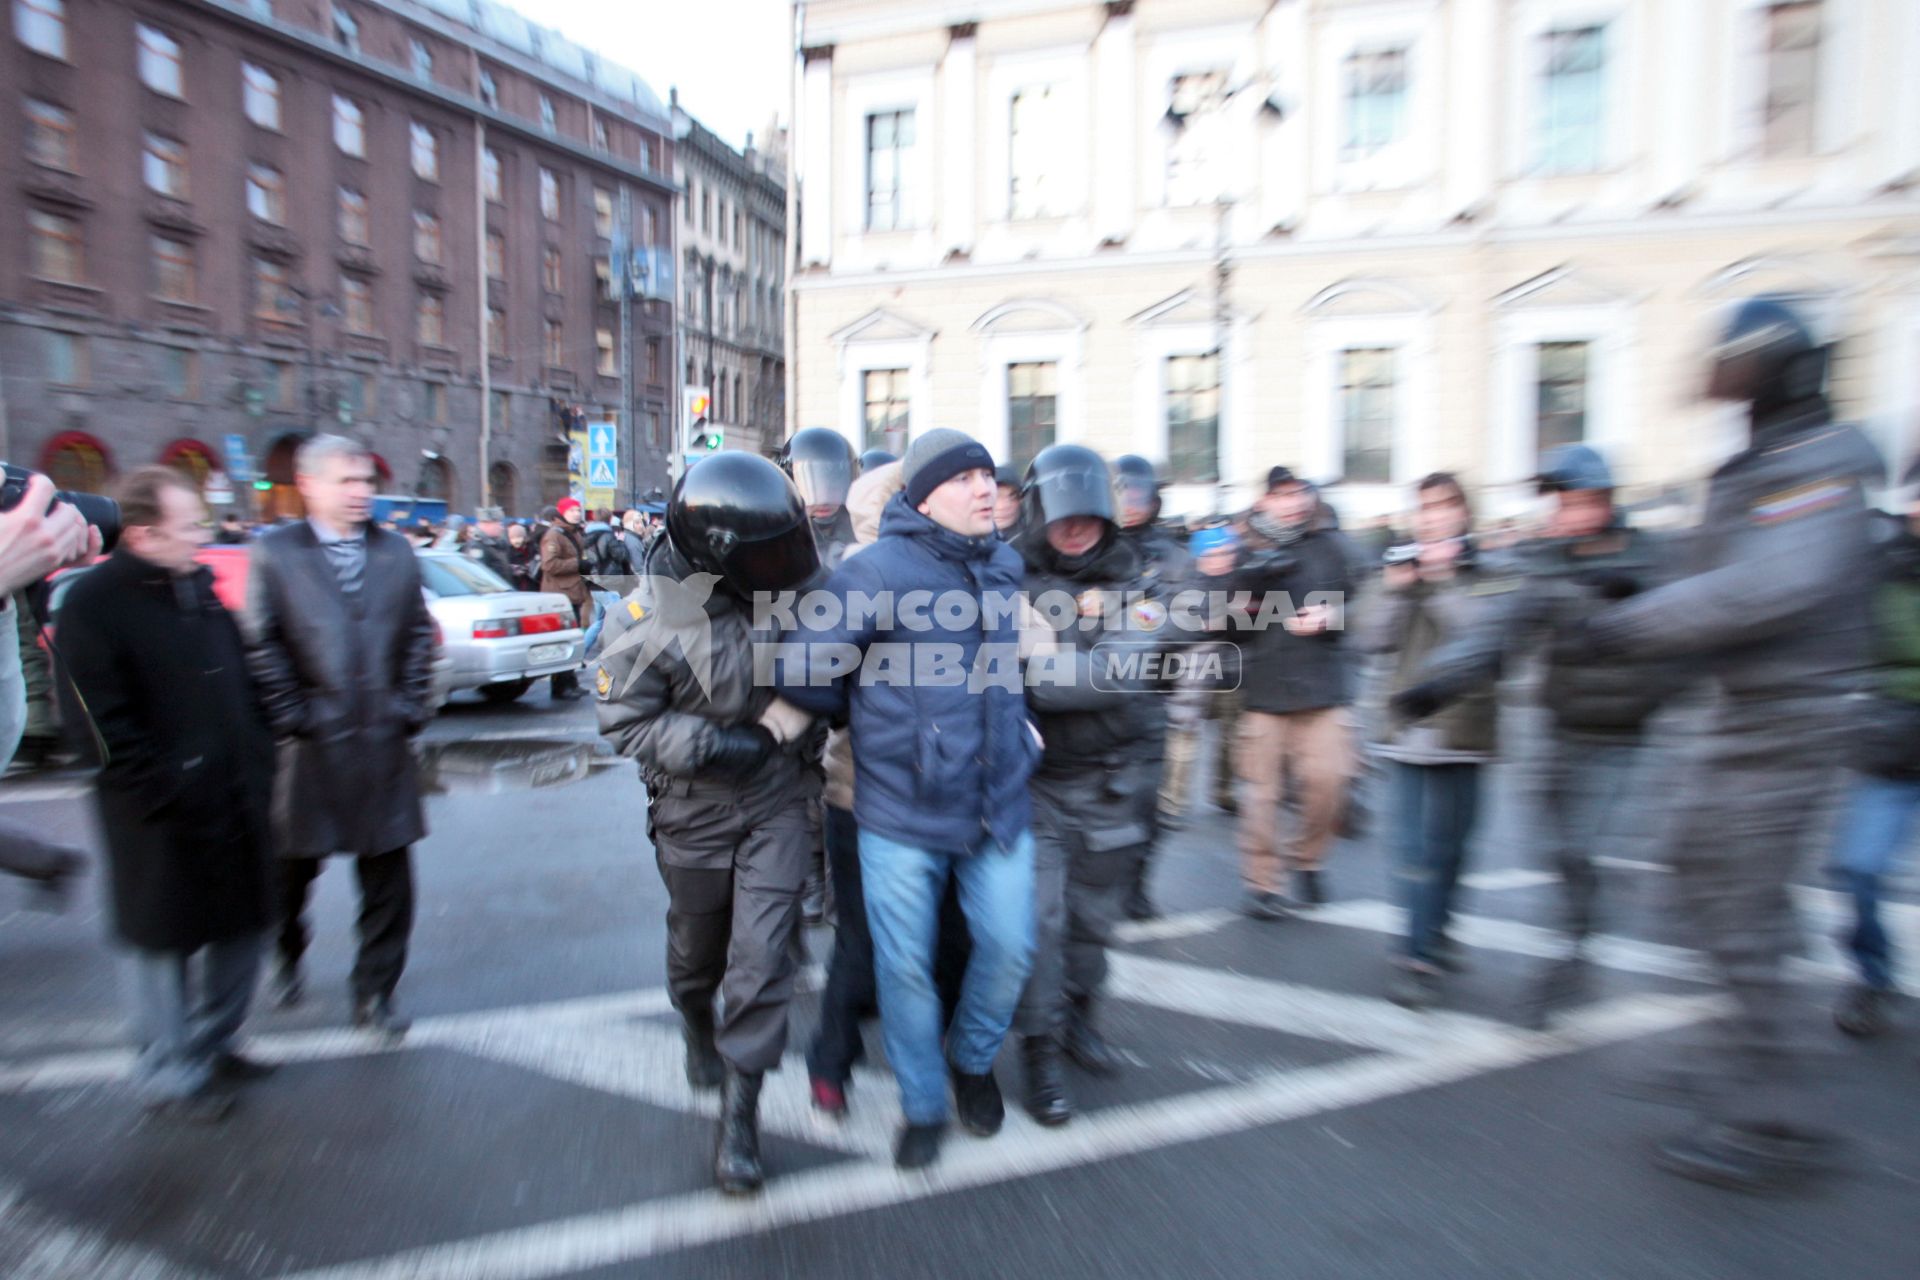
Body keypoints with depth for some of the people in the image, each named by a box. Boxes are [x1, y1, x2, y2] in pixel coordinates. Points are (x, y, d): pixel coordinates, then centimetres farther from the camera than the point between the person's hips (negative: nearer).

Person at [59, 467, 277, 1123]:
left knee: (241, 927, 17)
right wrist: (163, 791, -16)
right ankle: (172, 1076, 27)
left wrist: (258, 767, 10)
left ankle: (213, 1044, 37)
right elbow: (103, 723, -15)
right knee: (166, 945, 9)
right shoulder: (94, 604, -12)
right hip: (165, 816, -7)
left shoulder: (200, 587, 9)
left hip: (235, 800, 7)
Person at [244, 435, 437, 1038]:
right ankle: (288, 960, 45)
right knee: (293, 869, 17)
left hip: (384, 742, 2)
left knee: (388, 876, 5)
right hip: (309, 746, -1)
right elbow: (261, 647, -4)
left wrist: (411, 707, 1)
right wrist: (292, 715, -8)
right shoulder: (274, 554, -1)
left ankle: (376, 991, 20)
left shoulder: (397, 553, 8)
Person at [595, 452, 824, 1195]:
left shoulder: (775, 589, -8)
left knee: (762, 955, -3)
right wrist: (711, 745, -23)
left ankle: (739, 1115, 13)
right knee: (697, 946, 20)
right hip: (696, 812, -1)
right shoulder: (646, 621, -17)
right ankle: (698, 1027, 54)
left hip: (778, 802, 1)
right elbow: (625, 722, -12)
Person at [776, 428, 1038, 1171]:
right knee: (905, 966, 9)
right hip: (902, 812, -4)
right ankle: (922, 1104, 35)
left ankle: (973, 1060, 40)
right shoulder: (878, 572, -13)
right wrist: (866, 718, 4)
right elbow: (801, 672, -11)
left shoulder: (1003, 567, 7)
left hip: (998, 803, 5)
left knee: (1009, 947, 9)